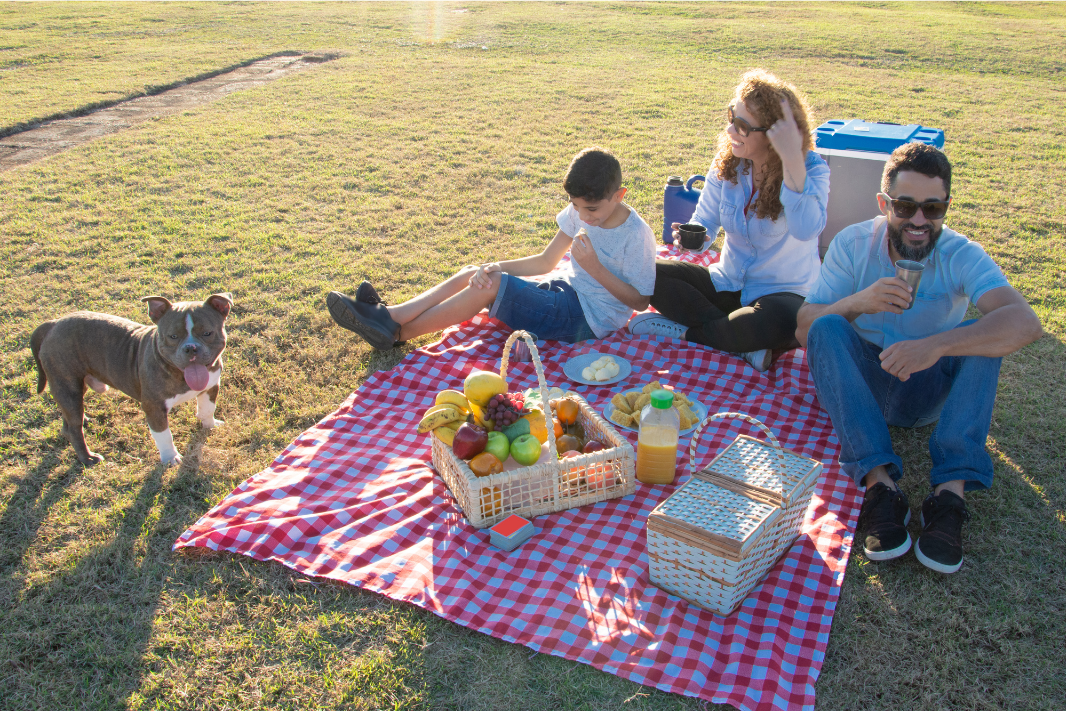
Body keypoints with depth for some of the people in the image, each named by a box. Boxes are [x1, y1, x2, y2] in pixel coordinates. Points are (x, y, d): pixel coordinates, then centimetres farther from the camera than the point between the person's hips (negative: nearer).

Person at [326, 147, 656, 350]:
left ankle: (397, 332, -14)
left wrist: (595, 268, -26)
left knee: (490, 285, -23)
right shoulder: (579, 213, 1)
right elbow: (545, 262, 4)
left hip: (589, 319, -8)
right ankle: (389, 316, -12)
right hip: (568, 290, 8)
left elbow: (639, 300, -14)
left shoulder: (636, 235, -19)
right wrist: (495, 267, -13)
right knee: (473, 274, -5)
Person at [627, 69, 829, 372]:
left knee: (778, 321, -41)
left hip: (784, 293, -5)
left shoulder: (811, 168, -16)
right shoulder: (727, 164, -3)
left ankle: (684, 331, -15)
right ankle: (748, 345, -20)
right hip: (728, 285, 5)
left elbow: (806, 229, -35)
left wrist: (792, 160, -39)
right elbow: (704, 223, 5)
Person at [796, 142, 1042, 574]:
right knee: (827, 327, -29)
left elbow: (1026, 322, -33)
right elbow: (803, 330, -16)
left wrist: (936, 345, -49)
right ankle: (878, 482, -40)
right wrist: (857, 303, -36)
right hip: (857, 384, 0)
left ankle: (952, 490, -37)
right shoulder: (852, 244, -10)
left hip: (927, 394, 0)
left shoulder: (961, 256, -14)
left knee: (983, 334, -26)